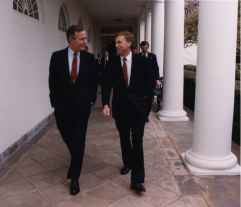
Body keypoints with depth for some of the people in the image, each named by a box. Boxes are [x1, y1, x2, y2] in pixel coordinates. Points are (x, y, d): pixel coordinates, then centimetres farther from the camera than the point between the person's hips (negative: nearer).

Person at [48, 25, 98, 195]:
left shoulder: (89, 58, -3)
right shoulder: (57, 56, -4)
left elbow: (94, 80, 7)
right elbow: (52, 81, 0)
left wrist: (92, 98, 3)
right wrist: (56, 101, -1)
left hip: (82, 105, -1)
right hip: (63, 105, 1)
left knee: (79, 141, 0)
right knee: (68, 137, 16)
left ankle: (74, 177, 13)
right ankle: (76, 161, 47)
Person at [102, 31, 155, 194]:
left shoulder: (141, 61, -6)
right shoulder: (112, 62, -2)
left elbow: (151, 81, 3)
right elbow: (107, 84, -4)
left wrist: (146, 99, -1)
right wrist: (106, 104, -16)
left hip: (138, 107, -2)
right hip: (120, 106, 3)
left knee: (137, 142, -6)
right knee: (124, 139, 17)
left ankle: (137, 179, -2)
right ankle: (128, 163, 40)